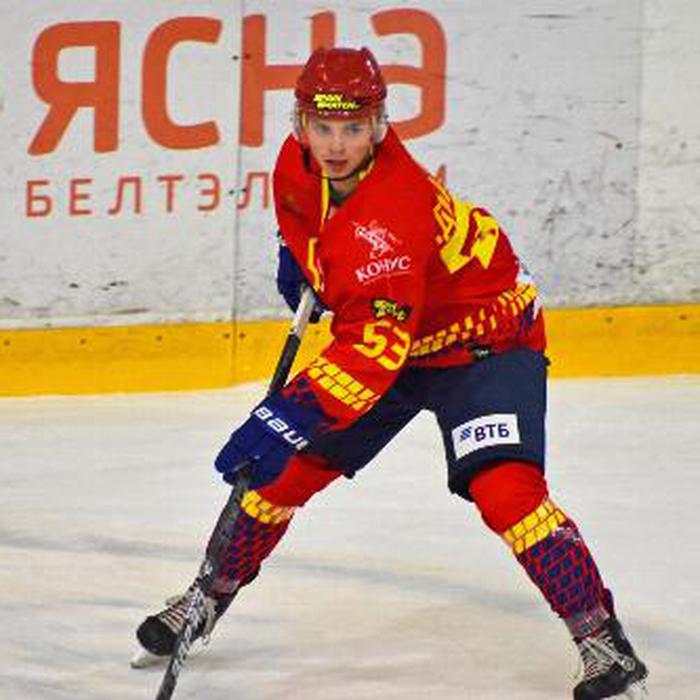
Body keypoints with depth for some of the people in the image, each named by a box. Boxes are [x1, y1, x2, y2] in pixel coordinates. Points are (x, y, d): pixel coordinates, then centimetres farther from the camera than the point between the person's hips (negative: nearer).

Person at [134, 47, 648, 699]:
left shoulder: (392, 213, -38)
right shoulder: (298, 163, -14)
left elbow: (374, 347, -44)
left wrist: (289, 418, -49)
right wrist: (297, 253, 13)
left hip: (483, 337, -8)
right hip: (378, 328, 8)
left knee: (503, 488, -26)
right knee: (289, 466, 3)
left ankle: (601, 639, -19)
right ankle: (211, 595, 23)